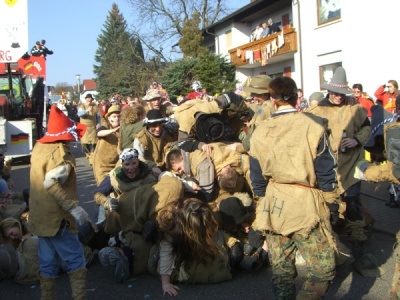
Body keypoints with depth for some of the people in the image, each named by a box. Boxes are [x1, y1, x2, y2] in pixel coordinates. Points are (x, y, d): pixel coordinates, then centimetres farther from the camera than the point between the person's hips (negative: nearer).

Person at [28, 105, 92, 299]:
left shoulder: (38, 147, 7)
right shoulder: (60, 152, -19)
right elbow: (52, 183, -29)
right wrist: (74, 208, -30)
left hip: (40, 216, 8)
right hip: (57, 218, -8)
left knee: (47, 263, 15)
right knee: (76, 261, 1)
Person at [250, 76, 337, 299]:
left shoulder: (260, 132, 4)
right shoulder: (313, 126, -9)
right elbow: (326, 171, -7)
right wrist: (331, 201, 5)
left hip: (274, 203, 5)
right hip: (306, 205, -5)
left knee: (281, 268, 15)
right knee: (323, 269, 3)